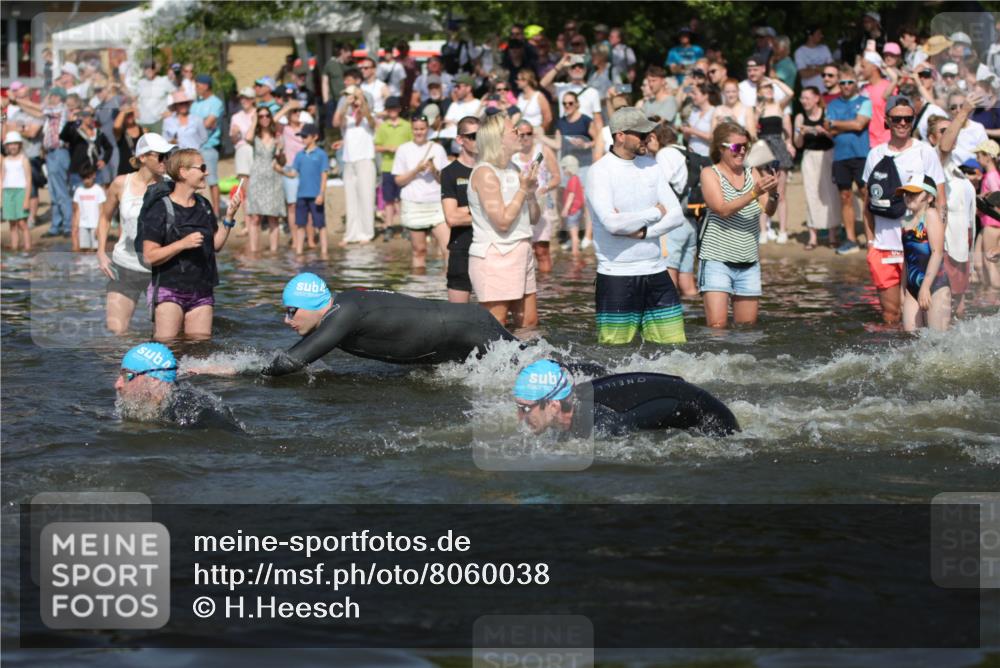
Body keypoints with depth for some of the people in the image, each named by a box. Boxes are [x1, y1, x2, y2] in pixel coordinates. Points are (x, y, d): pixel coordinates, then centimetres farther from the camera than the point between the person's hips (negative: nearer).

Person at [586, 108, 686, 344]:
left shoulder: (650, 165, 10)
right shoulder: (600, 171, -8)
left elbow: (677, 216, 5)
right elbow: (612, 223, -22)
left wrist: (642, 231, -12)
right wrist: (656, 213, -7)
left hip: (656, 271, 6)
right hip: (617, 277, -5)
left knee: (676, 349, 2)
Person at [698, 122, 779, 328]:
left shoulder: (753, 174, 10)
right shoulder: (710, 174, -2)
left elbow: (769, 211, 1)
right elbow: (723, 210, -16)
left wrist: (772, 195, -21)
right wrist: (755, 193, -26)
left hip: (749, 262, 5)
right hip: (717, 259, -5)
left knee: (747, 324, 6)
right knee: (717, 325, -14)